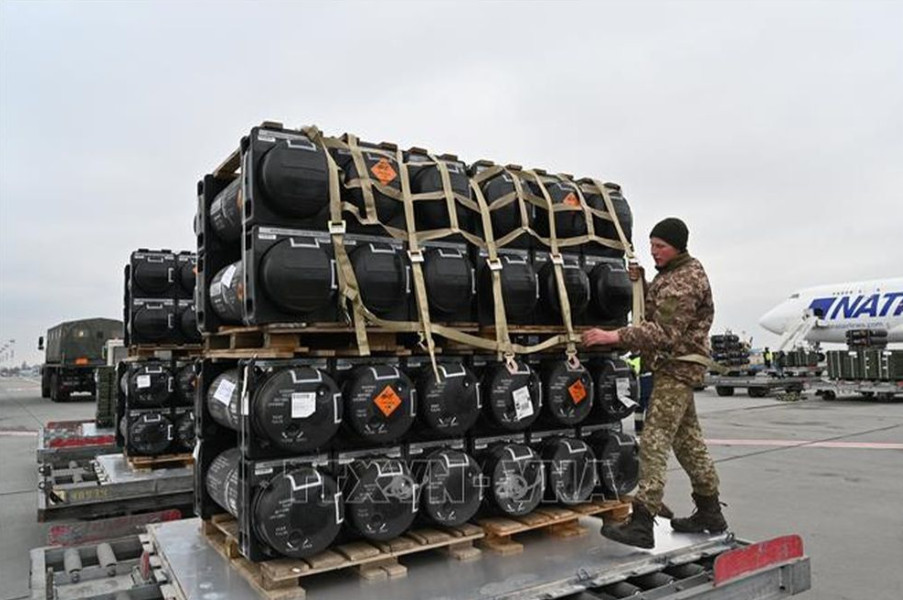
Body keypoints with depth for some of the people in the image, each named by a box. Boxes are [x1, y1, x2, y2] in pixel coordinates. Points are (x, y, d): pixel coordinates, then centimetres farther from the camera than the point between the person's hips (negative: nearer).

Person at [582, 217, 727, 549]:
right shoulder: (672, 272, 16)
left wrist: (616, 336, -35)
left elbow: (664, 332, -27)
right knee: (688, 440, 16)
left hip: (677, 366, -10)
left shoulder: (684, 281, -16)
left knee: (654, 442, -15)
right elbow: (654, 311, 15)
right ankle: (710, 512, 27)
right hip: (674, 365, 10)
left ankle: (642, 524, -16)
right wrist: (640, 283, -2)